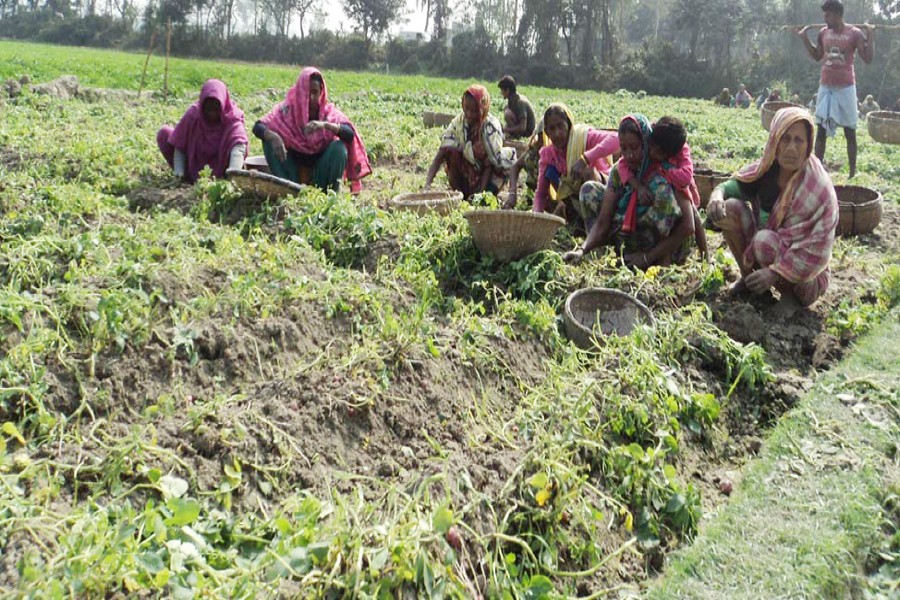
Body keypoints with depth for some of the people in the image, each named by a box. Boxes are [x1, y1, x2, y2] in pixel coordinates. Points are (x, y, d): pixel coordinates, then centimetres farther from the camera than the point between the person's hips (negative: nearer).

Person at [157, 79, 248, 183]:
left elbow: (238, 147, -41)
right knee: (164, 133, -12)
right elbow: (179, 146, -13)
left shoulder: (232, 119, -23)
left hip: (217, 169, -3)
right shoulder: (193, 114, -16)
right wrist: (180, 172, -28)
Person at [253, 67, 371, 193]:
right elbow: (258, 127, -19)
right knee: (269, 140, -20)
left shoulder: (329, 111, -11)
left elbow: (350, 134, -28)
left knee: (339, 147, -28)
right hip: (295, 168, 1)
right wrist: (273, 137, -41)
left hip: (320, 170, -1)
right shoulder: (288, 109, -10)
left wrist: (325, 125, -45)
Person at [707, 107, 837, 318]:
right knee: (731, 208, -16)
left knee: (765, 241, -35)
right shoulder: (768, 169, -10)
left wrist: (776, 273, -34)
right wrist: (717, 196, -27)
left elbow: (816, 251, -25)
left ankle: (792, 295, -6)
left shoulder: (819, 189, -24)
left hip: (803, 274, -5)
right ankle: (749, 278, 4)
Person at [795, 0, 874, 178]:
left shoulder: (855, 33, -8)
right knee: (821, 129, 4)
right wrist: (804, 38, 9)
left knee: (849, 131, 2)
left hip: (845, 87, -4)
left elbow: (868, 58, -8)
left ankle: (853, 172, 6)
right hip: (825, 87, 4)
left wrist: (871, 35, -16)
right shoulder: (823, 32, 4)